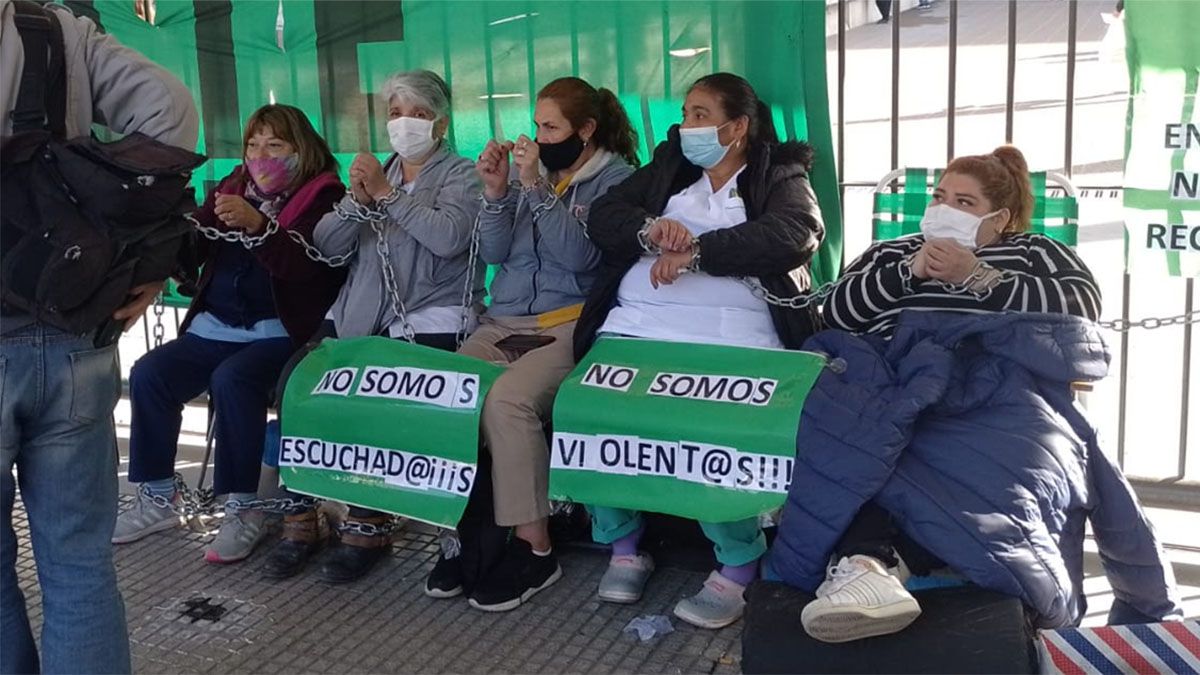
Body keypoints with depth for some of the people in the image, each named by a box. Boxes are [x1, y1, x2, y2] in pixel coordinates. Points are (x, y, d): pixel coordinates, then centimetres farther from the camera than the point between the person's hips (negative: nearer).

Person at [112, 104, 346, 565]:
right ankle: (158, 498, -1)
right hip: (214, 327, 6)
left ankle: (242, 511, -20)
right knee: (148, 373, -15)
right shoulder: (231, 189, 15)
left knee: (232, 379, -32)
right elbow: (188, 256, 9)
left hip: (278, 332, -6)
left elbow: (300, 265, -18)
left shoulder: (323, 197, -1)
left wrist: (257, 225, -33)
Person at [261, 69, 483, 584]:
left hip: (426, 324, -5)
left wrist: (388, 194, -12)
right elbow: (328, 247, 11)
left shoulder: (460, 174, 6)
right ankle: (301, 517, -9)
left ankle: (368, 524, -12)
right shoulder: (376, 172, 23)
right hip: (357, 318, 5)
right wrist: (356, 199, -6)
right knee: (294, 379, -21)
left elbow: (450, 236, -15)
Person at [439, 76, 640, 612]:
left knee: (507, 400, -32)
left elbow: (580, 256, -12)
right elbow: (493, 253, 11)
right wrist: (496, 191, -3)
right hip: (503, 321, 5)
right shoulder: (527, 171, 16)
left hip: (569, 324, -5)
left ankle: (533, 547, -21)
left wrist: (536, 186, -16)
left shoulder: (616, 179, 2)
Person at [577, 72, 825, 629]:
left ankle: (739, 564, -10)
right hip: (636, 326, 4)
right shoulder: (668, 168, 27)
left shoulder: (780, 177, 13)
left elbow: (796, 235, -8)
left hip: (732, 334, -4)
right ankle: (623, 545, -2)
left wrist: (695, 251, -14)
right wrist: (649, 229, -8)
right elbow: (603, 217, 15)